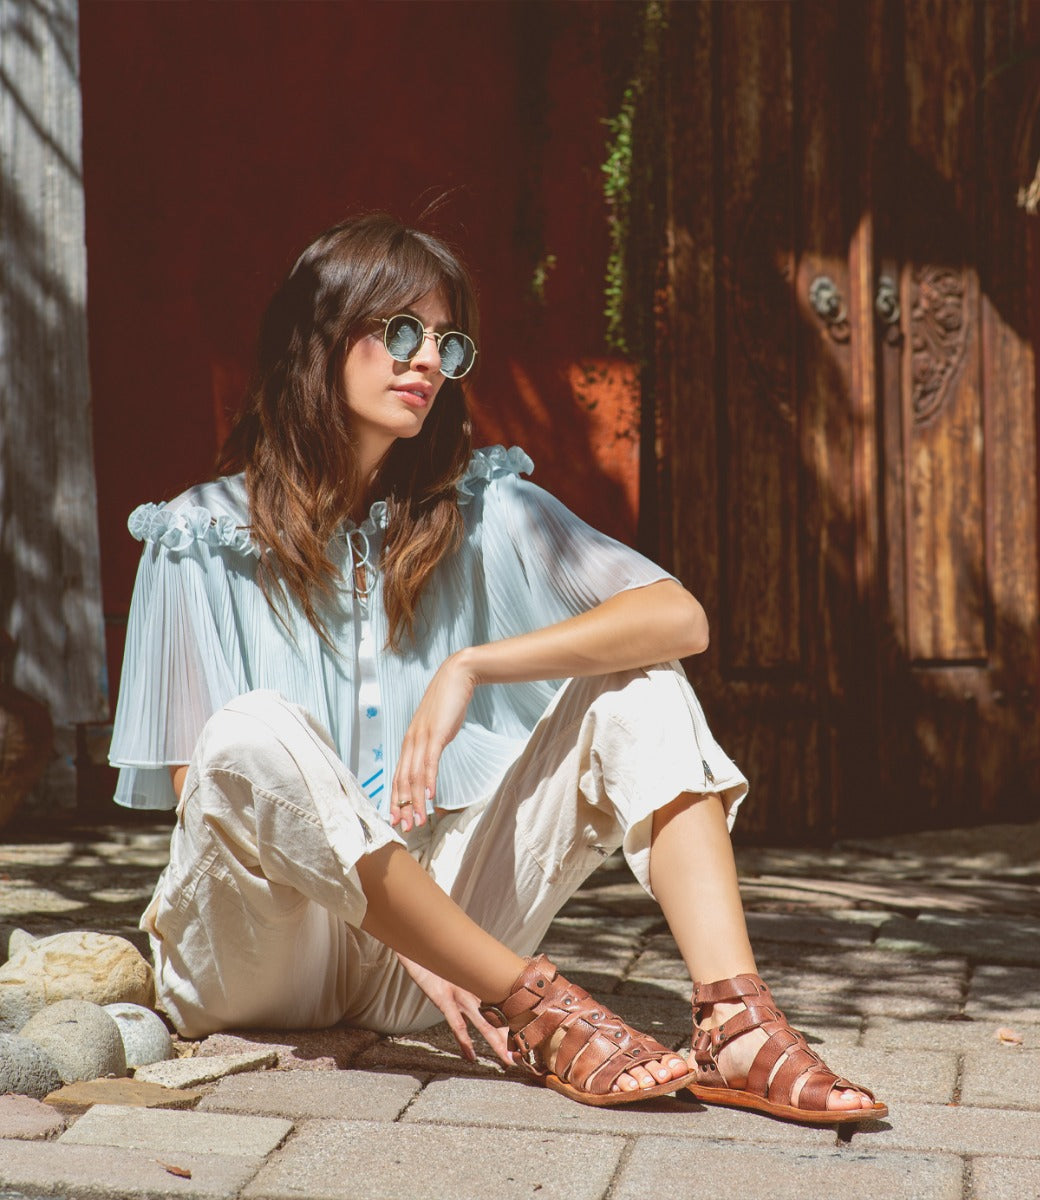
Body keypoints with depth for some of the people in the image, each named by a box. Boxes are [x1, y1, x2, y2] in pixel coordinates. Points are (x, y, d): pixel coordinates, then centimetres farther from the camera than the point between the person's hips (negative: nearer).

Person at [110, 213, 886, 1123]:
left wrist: (473, 666, -21)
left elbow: (679, 617, -7)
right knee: (256, 731, -33)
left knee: (632, 688, -11)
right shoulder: (204, 538, -2)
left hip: (439, 914, 3)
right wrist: (396, 936, -18)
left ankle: (735, 1023, -28)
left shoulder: (480, 510, 5)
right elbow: (204, 791, -6)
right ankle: (538, 1009, -25)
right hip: (260, 953, -3)